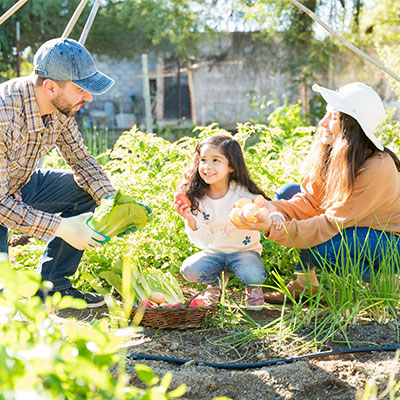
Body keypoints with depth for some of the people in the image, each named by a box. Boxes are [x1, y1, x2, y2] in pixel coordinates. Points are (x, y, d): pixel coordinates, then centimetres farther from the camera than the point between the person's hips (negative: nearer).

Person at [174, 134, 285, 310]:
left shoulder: (243, 193, -17)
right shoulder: (197, 198, -9)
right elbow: (203, 242, -9)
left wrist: (275, 217, -40)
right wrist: (190, 220, -28)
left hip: (244, 250, -3)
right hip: (214, 252, 3)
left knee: (253, 275, -33)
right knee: (188, 270, -24)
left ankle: (253, 288, 8)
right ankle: (217, 282, 13)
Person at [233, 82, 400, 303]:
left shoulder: (377, 169, -32)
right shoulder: (333, 152, -9)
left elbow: (331, 224, -31)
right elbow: (309, 201, -7)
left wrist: (273, 228, -38)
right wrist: (272, 209, -27)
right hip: (353, 228, 8)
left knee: (321, 248, -34)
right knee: (288, 192, -2)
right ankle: (306, 282, 0)